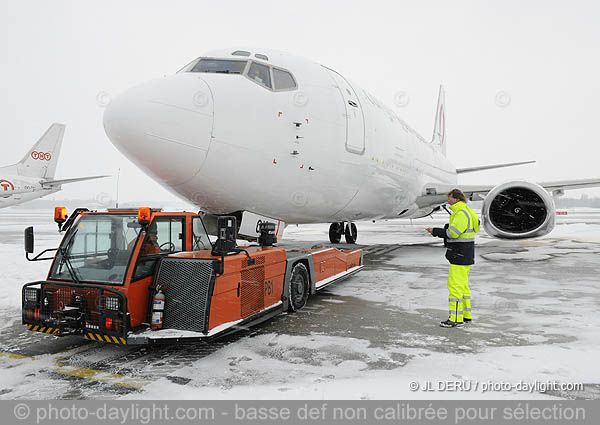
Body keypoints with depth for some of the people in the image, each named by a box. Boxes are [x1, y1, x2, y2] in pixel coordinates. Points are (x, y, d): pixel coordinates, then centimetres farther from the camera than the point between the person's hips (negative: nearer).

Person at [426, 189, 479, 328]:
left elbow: (452, 233, -23)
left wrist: (435, 231, -13)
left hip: (460, 255, -11)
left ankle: (456, 319, -4)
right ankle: (466, 315, 25)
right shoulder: (466, 211, 17)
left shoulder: (461, 213, -16)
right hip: (465, 255, 11)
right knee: (462, 285, 16)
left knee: (455, 285, -8)